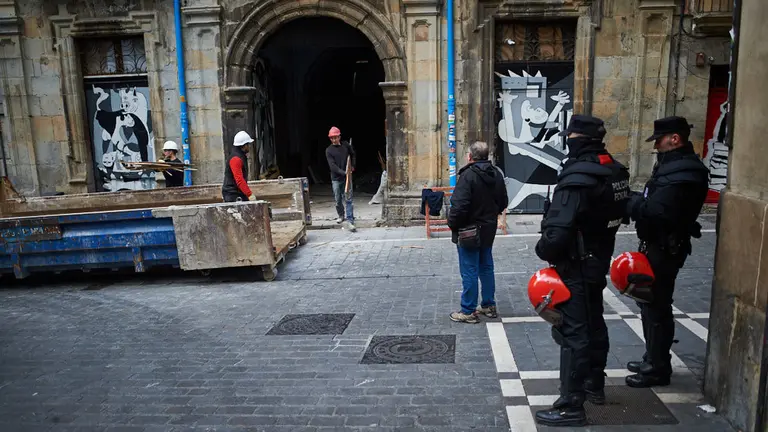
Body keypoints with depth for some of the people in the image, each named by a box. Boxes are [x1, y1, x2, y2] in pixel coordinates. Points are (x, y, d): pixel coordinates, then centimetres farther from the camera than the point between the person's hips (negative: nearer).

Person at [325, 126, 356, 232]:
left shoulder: (346, 145, 2)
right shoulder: (329, 150, -6)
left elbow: (353, 154, 22)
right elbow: (332, 166, -16)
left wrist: (352, 166, 12)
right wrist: (343, 172, -26)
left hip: (347, 177, 0)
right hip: (336, 178, 0)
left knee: (348, 199, -7)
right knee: (338, 200, 10)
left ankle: (350, 221, -9)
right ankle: (341, 216, 35)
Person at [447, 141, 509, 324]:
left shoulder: (468, 176, -21)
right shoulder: (496, 174, 5)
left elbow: (459, 206, -27)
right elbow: (503, 202, 14)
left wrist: (452, 224, -11)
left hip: (469, 231, -7)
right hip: (489, 229, 8)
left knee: (469, 271, 0)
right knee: (486, 267, 18)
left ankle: (468, 311, 9)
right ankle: (489, 306, 27)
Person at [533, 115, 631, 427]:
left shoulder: (577, 179, -25)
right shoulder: (615, 172, 4)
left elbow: (557, 233, -30)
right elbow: (620, 214, 14)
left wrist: (544, 251, -11)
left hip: (575, 267, -9)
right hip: (599, 261, 9)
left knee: (572, 332, -3)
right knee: (593, 323, 22)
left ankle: (571, 406, 5)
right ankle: (595, 384, 39)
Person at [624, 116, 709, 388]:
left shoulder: (682, 173, -22)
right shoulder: (675, 165, 13)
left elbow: (655, 211, -30)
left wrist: (628, 200, -18)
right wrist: (633, 198, -3)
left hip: (664, 249, -11)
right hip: (658, 246, 11)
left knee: (656, 307, -1)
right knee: (651, 304, 19)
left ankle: (658, 369, 12)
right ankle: (653, 360, 33)